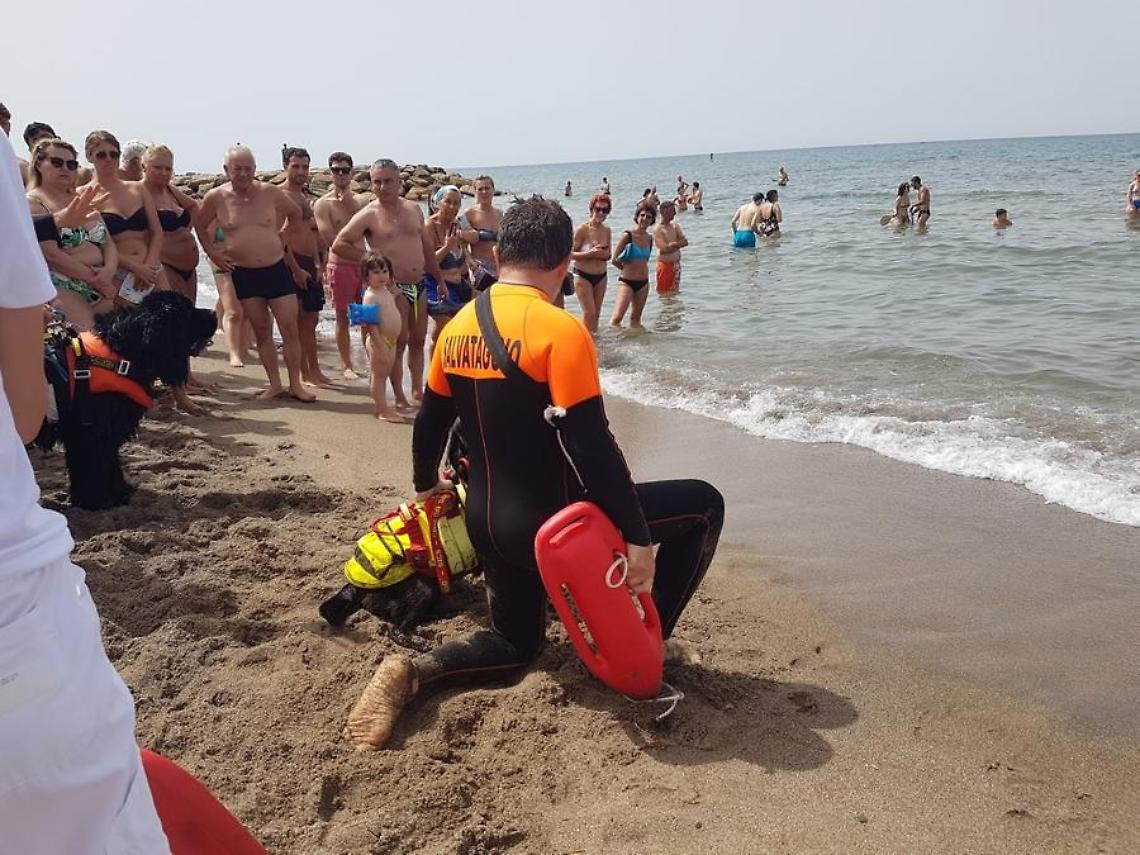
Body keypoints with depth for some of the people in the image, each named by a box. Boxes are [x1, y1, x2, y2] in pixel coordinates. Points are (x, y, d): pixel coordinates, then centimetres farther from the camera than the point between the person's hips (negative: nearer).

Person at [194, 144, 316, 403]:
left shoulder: (270, 192, -4)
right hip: (244, 273, 0)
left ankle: (296, 384, 7)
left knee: (290, 328, -2)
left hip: (277, 268, 0)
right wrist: (212, 252, 6)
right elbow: (199, 224, 13)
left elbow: (295, 213, 14)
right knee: (261, 331, 7)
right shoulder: (216, 197, -3)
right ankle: (275, 385, 14)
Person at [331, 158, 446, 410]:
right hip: (394, 287, -6)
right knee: (399, 343, -3)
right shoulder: (369, 214, -6)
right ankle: (399, 397, 7)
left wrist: (440, 280, 18)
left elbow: (426, 247, 18)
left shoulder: (413, 208, 10)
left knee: (418, 340, 11)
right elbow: (339, 245, -9)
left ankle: (417, 391, 23)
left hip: (419, 285, 6)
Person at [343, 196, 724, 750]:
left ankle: (411, 673, 5)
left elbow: (429, 424, 14)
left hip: (487, 526, 8)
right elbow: (591, 447, -22)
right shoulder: (560, 330, -18)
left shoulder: (458, 326, 4)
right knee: (703, 505, 8)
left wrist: (427, 485, 32)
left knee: (516, 644, 30)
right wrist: (638, 537, -15)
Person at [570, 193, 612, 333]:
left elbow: (608, 255, 11)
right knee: (590, 313, -9)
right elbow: (570, 254, -14)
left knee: (596, 314, 11)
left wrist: (601, 253, -12)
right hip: (583, 276, -5)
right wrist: (590, 254, -24)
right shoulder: (582, 229, -13)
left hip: (601, 277, 5)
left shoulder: (606, 230, 4)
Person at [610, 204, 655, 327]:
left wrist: (638, 267, 7)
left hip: (643, 282, 6)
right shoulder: (627, 235, -11)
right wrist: (626, 268, 5)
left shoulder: (649, 238, 6)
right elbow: (614, 260, -8)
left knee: (636, 317, 17)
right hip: (627, 281, -6)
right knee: (617, 318, -13)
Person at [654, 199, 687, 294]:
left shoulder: (674, 225, 8)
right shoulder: (658, 229, -14)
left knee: (675, 291, 16)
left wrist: (673, 245, -15)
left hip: (676, 264, 7)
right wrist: (678, 244, -11)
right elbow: (664, 249, -23)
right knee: (664, 292, -1)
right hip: (665, 264, -7)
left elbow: (685, 242, 2)